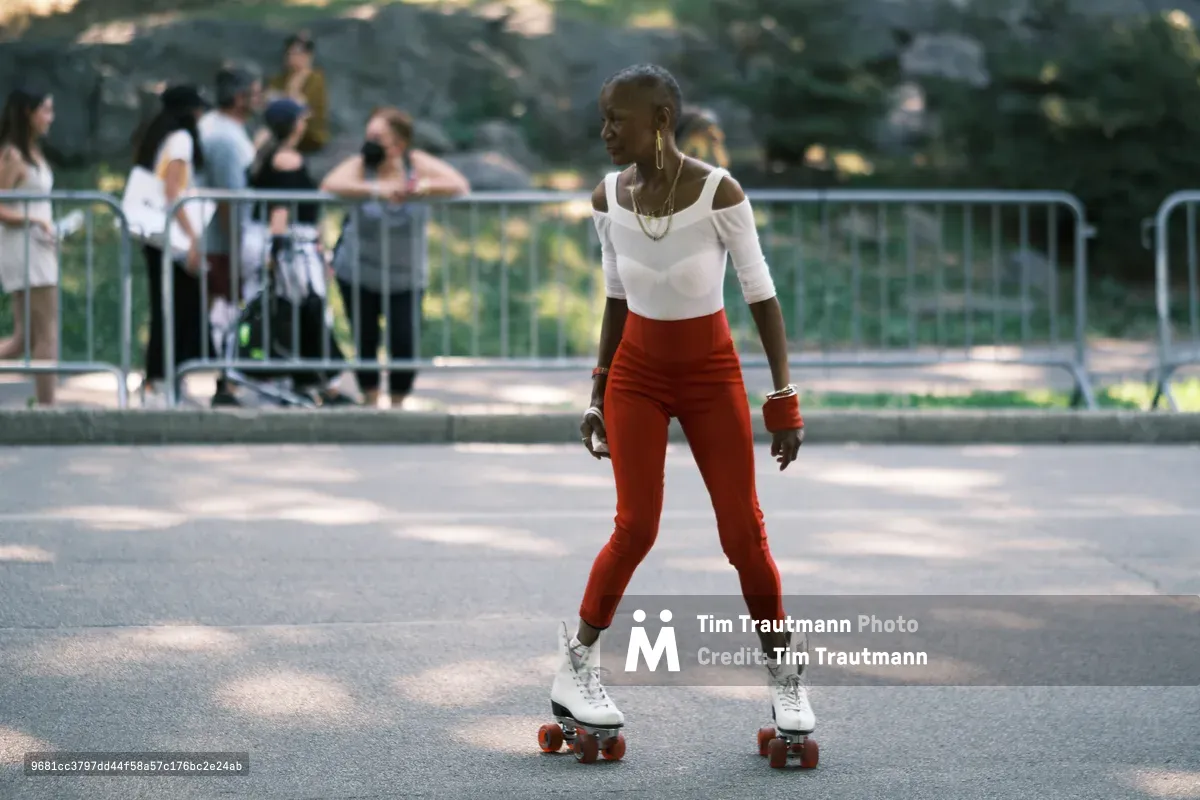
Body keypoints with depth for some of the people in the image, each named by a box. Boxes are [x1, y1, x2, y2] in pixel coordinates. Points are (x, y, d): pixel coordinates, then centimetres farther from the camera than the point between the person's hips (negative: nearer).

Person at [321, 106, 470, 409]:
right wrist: (374, 189, -44)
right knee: (365, 340, 5)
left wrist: (425, 186, -34)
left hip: (406, 278, 1)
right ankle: (370, 400, 24)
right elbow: (330, 185, -31)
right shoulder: (361, 166, -13)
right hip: (358, 273, -1)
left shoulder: (419, 164, -7)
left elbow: (460, 185, -14)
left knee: (405, 344, -7)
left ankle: (397, 402, 14)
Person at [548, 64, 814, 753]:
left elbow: (761, 293, -12)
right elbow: (617, 300, 6)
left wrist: (785, 397, -13)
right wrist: (600, 393, 9)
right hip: (637, 372, 2)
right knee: (636, 525, -9)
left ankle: (786, 678, 12)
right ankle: (575, 668, 3)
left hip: (712, 373, -2)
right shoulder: (609, 199, -6)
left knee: (744, 529, -2)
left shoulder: (718, 192, -18)